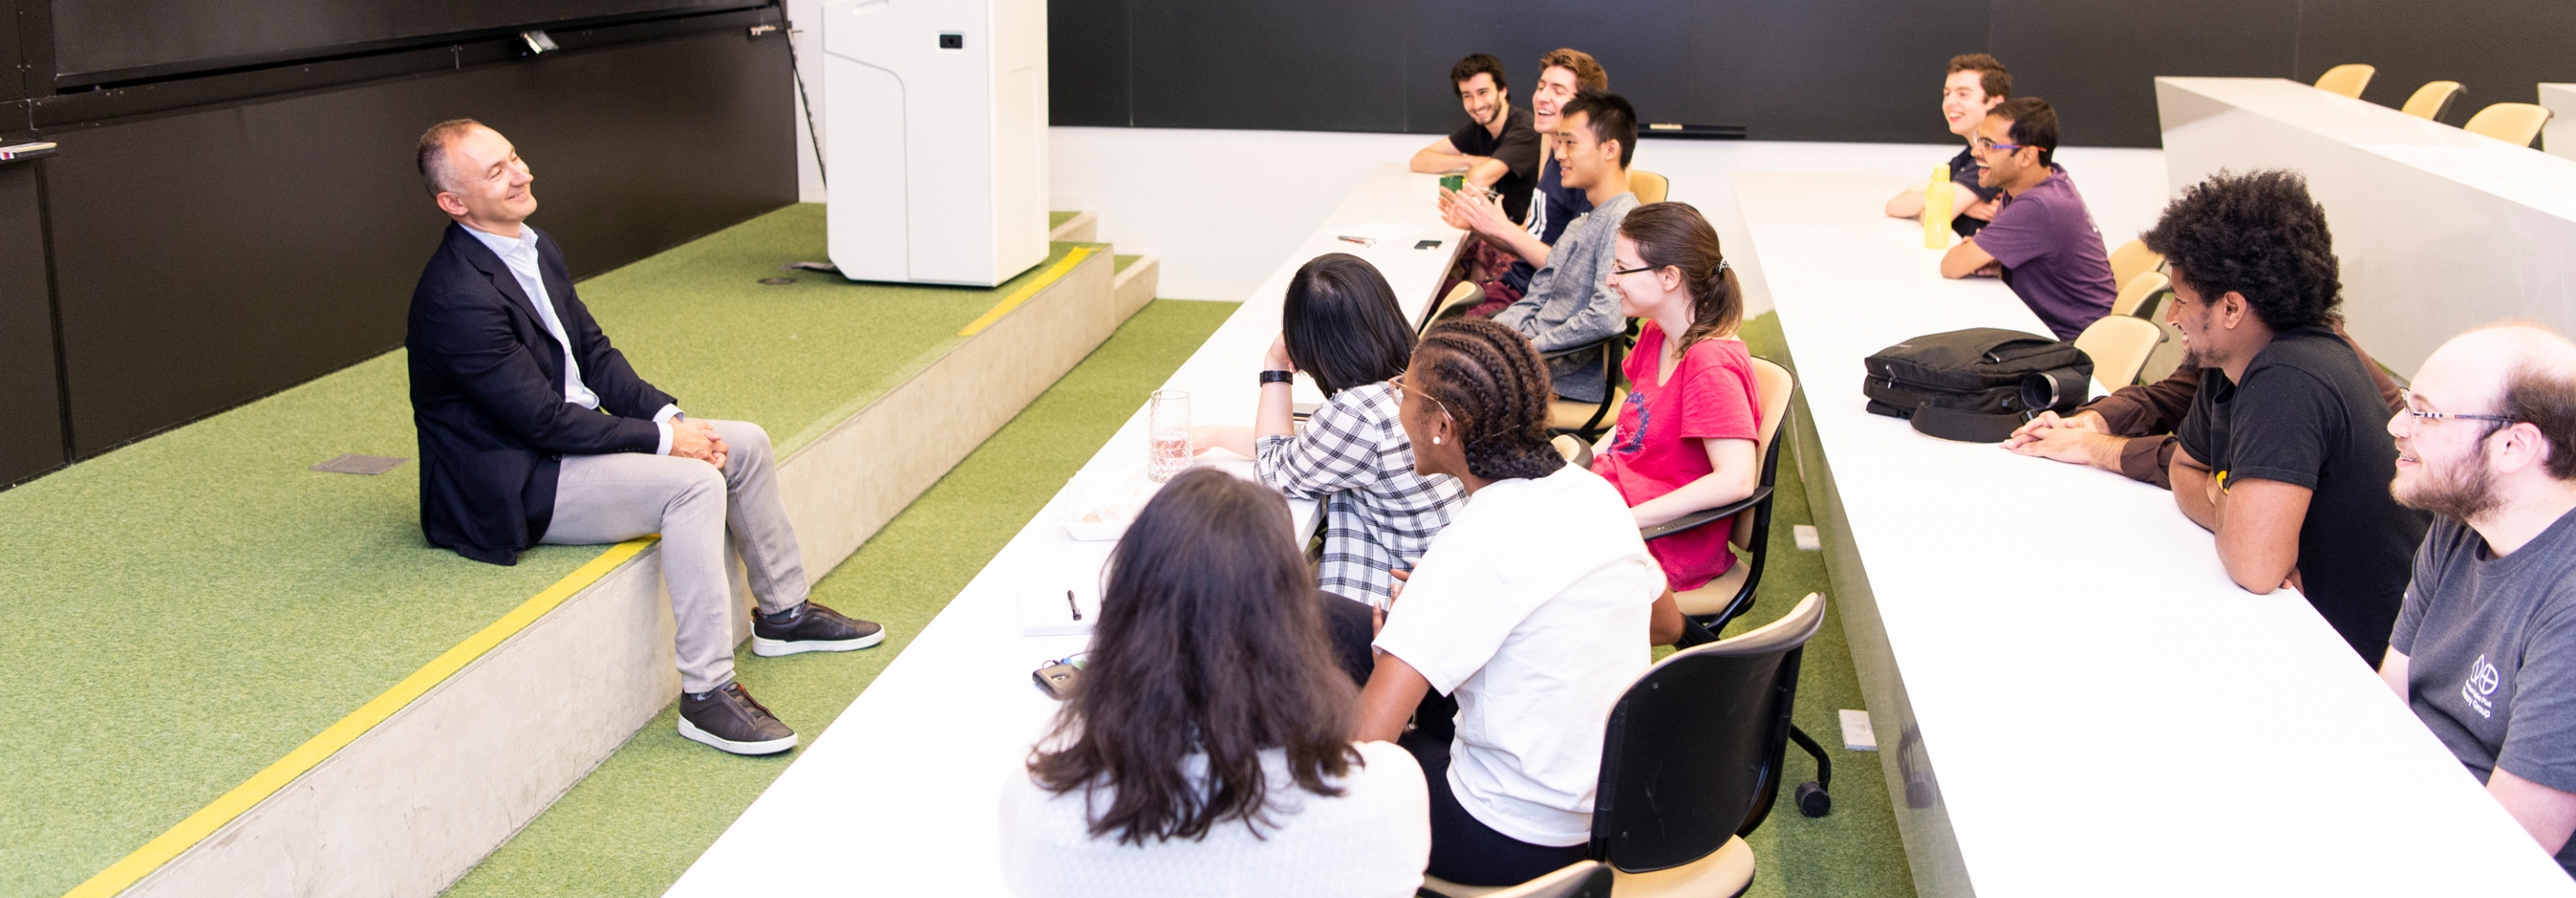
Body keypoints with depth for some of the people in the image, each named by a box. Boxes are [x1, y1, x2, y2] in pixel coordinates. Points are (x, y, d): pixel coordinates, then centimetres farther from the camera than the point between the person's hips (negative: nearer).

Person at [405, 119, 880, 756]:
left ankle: (783, 612, 22)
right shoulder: (457, 298, -25)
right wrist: (663, 439, -19)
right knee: (693, 483, -27)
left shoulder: (536, 248, 6)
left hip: (571, 434, 10)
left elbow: (595, 352, 11)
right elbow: (544, 419, -24)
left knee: (746, 443, 7)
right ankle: (707, 692, -23)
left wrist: (668, 415, -4)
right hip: (517, 489, -10)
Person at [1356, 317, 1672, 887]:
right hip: (1621, 809, 7)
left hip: (1523, 845, -7)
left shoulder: (1478, 544, -26)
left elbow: (1364, 736, -30)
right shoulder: (1596, 493, -4)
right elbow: (1669, 621, 16)